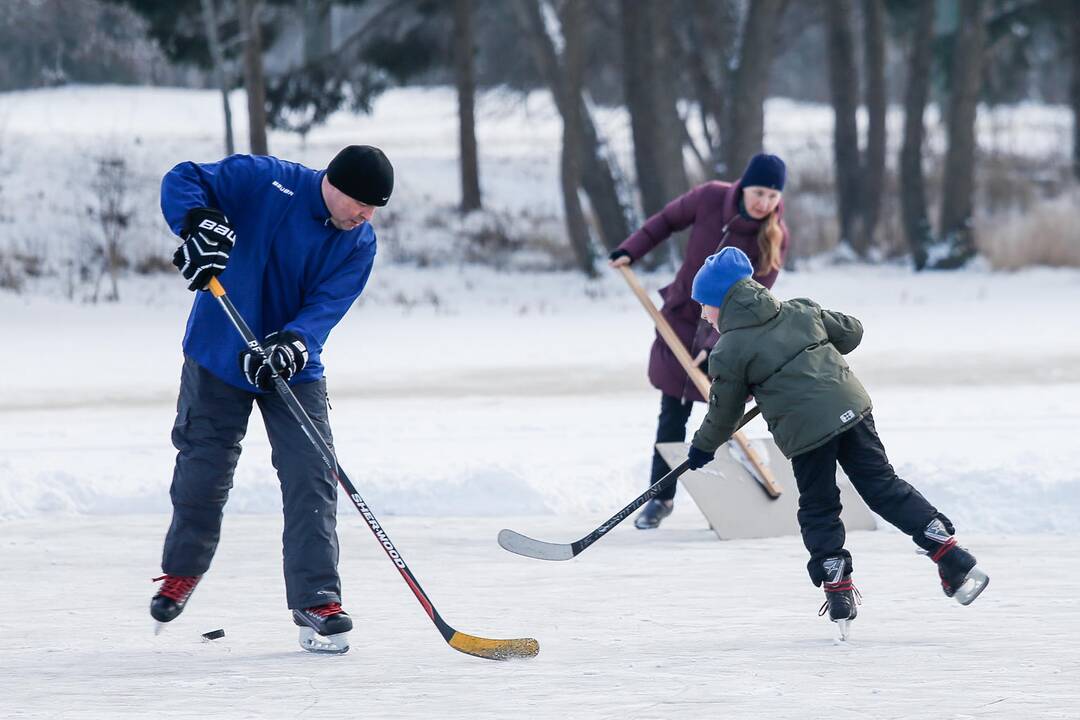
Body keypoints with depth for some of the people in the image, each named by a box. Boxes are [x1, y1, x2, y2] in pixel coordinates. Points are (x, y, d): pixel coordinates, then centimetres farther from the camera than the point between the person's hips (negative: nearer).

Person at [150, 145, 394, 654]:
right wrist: (199, 223, -37)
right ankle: (182, 572, 33)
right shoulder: (262, 181, -17)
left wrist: (293, 343, -36)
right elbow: (182, 181, -16)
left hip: (294, 368, 2)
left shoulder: (360, 244, -7)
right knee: (204, 470, 7)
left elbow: (327, 304, -17)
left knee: (311, 478, -10)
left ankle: (316, 599, -6)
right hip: (218, 353, -2)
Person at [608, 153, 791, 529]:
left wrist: (715, 346, -30)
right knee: (673, 415, 6)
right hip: (681, 317, 2)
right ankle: (661, 497, 18)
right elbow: (668, 219, 4)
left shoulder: (775, 238, -20)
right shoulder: (710, 198, -16)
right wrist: (630, 250, -6)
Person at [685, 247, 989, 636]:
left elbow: (724, 411, 6)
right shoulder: (800, 312, 12)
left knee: (818, 510, 12)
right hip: (851, 408, 5)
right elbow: (851, 331, 21)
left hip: (805, 432, -5)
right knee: (883, 486, 9)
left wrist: (703, 447, 25)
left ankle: (839, 591, 10)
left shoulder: (728, 353, -2)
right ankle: (955, 560, 3)